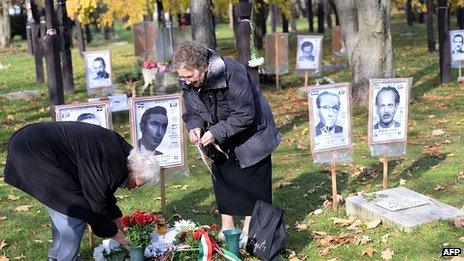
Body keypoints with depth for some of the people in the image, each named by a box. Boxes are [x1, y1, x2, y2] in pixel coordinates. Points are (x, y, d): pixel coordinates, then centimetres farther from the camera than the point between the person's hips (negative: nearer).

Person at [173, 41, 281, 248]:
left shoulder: (232, 73, -34)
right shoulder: (186, 82, -13)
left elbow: (245, 115, -29)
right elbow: (192, 112, 0)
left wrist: (216, 133, -33)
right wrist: (195, 127, -22)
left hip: (250, 135, -6)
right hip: (220, 140, 6)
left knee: (251, 180, 0)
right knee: (221, 178, 8)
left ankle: (250, 229, 13)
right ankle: (227, 227, 21)